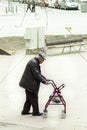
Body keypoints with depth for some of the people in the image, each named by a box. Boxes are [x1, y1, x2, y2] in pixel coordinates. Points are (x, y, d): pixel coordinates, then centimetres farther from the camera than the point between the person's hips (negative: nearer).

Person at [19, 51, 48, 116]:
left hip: (29, 83, 11)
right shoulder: (33, 63, -20)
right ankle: (36, 112, 7)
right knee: (34, 98, -1)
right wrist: (44, 81, -17)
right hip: (30, 84, -11)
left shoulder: (35, 62, 15)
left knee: (29, 98, 17)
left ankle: (25, 111, 24)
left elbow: (38, 73, 21)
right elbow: (36, 75, -23)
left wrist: (45, 78, 11)